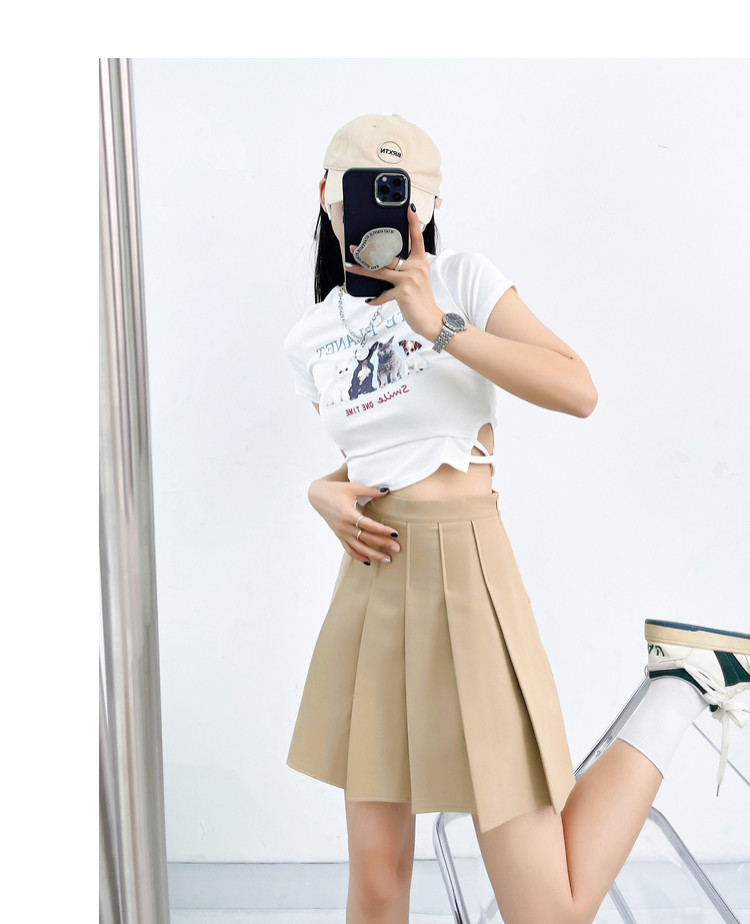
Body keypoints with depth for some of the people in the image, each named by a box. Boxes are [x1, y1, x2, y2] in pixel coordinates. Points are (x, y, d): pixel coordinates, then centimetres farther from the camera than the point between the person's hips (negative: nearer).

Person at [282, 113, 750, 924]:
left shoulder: (461, 280, -2)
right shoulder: (309, 340, 11)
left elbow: (580, 392, -13)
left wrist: (439, 326, -17)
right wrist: (326, 493, 1)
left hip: (464, 575, -4)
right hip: (370, 584, 5)